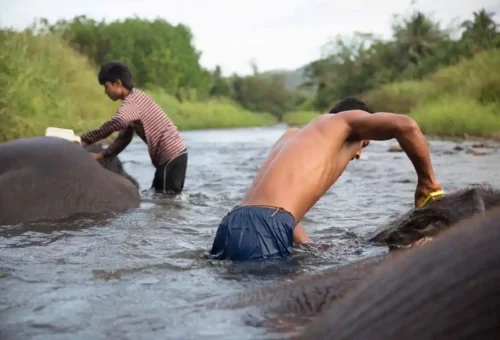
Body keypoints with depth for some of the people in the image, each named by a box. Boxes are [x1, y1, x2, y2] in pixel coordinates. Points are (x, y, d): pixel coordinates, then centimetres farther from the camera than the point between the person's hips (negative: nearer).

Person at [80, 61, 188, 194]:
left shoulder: (132, 102, -17)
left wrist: (83, 139, -33)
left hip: (171, 156, -10)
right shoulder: (135, 97, 15)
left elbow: (117, 123, -40)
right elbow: (125, 137, 16)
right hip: (174, 154, 10)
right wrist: (102, 155, 7)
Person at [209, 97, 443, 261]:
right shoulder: (345, 120, 15)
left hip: (233, 225, 8)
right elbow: (405, 125, -2)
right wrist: (427, 181, 10)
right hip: (262, 229, -8)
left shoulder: (292, 135, 34)